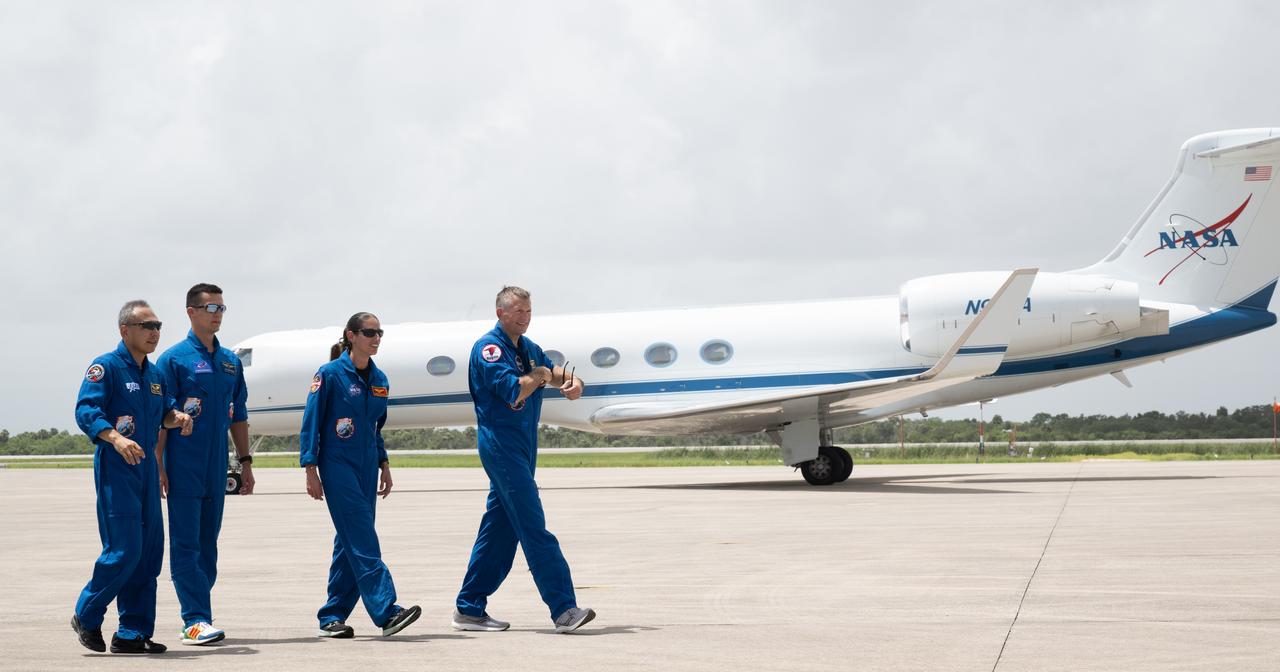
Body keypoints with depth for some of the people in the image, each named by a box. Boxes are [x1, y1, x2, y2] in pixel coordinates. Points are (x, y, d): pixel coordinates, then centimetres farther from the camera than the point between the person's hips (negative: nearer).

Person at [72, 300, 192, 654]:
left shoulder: (154, 373, 15)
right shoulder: (106, 366, -8)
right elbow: (85, 410, -17)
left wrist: (176, 417, 2)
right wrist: (115, 438, -31)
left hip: (146, 467, 8)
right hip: (115, 467, -8)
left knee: (149, 551, 6)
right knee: (124, 549, -11)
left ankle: (133, 633, 12)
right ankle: (86, 616, 9)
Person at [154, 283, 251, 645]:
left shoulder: (231, 361, 13)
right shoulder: (174, 359, -4)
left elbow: (238, 415, 18)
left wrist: (245, 461, 14)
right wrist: (158, 467, -12)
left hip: (216, 467, 6)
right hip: (184, 466, -6)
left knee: (208, 544, 9)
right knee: (186, 544, -6)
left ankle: (198, 617, 15)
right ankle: (195, 620, -7)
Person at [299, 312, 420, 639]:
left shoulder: (379, 379, 10)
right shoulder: (331, 374, -8)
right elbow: (311, 422, -7)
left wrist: (383, 465, 17)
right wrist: (311, 469, -11)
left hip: (367, 467, 7)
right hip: (338, 466, -7)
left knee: (351, 541, 7)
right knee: (362, 539, -13)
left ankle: (333, 616, 15)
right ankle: (386, 611, -19)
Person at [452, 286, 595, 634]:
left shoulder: (526, 347, 16)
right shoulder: (489, 347, -11)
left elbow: (552, 369, 24)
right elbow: (513, 392, -22)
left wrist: (572, 380, 1)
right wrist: (539, 377, -4)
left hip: (521, 447, 9)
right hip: (501, 445, -9)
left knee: (499, 529, 10)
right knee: (534, 530, -12)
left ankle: (469, 608, 16)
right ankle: (564, 610, -15)